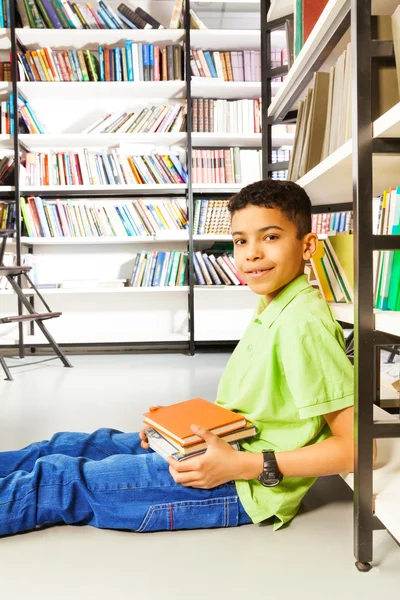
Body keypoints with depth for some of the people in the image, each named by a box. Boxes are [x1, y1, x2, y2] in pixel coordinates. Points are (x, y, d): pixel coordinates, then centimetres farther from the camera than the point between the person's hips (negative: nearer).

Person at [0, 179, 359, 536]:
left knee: (56, 480, -6)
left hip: (244, 490, -8)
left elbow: (355, 448, -23)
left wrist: (243, 465, -26)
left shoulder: (302, 323, -23)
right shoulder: (271, 310, 6)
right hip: (222, 446, 9)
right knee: (66, 446, 12)